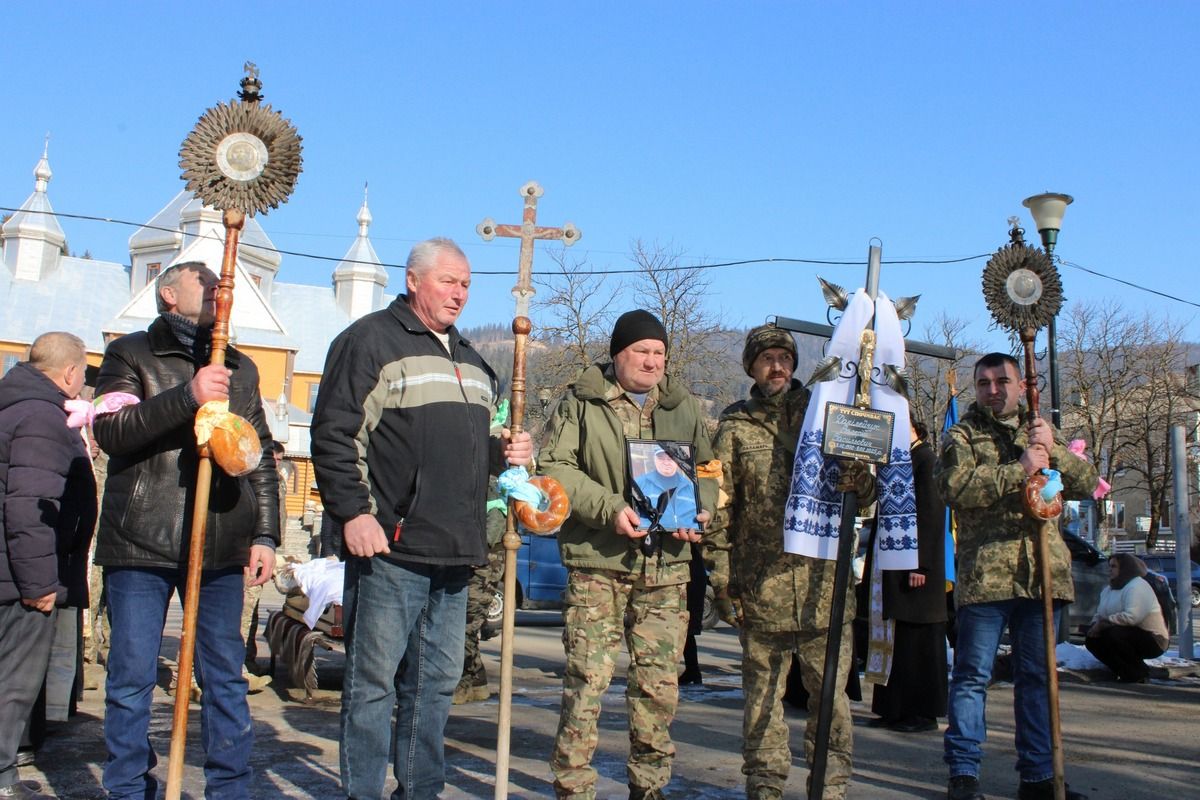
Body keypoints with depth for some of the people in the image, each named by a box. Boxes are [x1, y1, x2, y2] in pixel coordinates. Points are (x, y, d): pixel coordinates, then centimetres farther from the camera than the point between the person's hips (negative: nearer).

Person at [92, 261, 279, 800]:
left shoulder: (239, 368, 17)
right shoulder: (130, 354, 7)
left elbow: (262, 457, 17)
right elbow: (110, 430, -10)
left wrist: (265, 534, 8)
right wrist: (187, 397, -21)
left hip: (220, 547, 3)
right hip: (140, 544, -3)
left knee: (225, 675, 6)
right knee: (132, 678, 2)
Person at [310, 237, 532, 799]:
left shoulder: (471, 359, 21)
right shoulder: (372, 340, -3)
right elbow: (334, 433, -10)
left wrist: (503, 451, 8)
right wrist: (352, 511, -17)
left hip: (455, 553, 8)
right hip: (389, 548, -7)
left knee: (437, 682, 13)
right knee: (374, 681, -1)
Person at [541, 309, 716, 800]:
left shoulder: (683, 406, 14)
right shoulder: (582, 403, 1)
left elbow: (706, 469, 19)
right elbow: (555, 466, -6)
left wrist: (699, 512, -1)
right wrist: (608, 507, -16)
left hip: (666, 563, 4)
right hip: (597, 560, -4)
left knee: (660, 682, 8)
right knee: (587, 679, -4)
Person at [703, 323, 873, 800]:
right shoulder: (735, 426, 8)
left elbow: (865, 498, 11)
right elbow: (718, 507, 5)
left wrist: (858, 483, -13)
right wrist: (721, 577, 0)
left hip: (823, 584, 1)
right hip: (761, 586, -1)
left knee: (830, 693, 3)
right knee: (762, 694, 6)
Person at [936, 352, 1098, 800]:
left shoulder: (1040, 434, 19)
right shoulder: (963, 436, 6)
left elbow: (1087, 484, 9)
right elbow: (955, 486, -13)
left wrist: (1053, 452, -9)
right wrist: (1019, 470, -16)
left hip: (1041, 573, 4)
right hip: (985, 573, -4)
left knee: (1036, 675, 10)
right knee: (973, 676, -2)